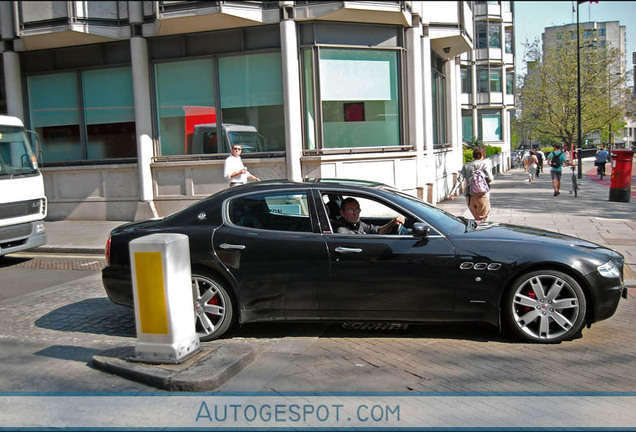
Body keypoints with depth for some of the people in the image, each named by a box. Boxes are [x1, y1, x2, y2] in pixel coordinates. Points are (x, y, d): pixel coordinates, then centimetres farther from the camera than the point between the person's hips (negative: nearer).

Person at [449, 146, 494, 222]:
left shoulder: (466, 166, 9)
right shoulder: (483, 165, 0)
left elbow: (459, 180, -1)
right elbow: (490, 179, -10)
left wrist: (452, 192, -5)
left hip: (469, 196, 4)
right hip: (481, 195, -4)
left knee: (477, 218, 20)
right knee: (481, 219, 2)